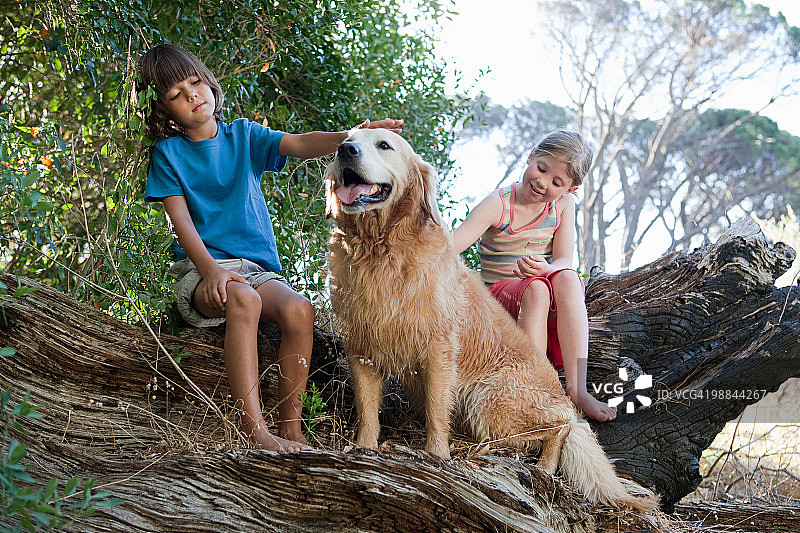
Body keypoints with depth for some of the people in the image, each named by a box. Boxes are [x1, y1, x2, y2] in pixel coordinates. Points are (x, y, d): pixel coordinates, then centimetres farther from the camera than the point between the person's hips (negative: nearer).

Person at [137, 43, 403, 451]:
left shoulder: (243, 136, 12)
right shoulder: (167, 153, 7)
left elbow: (299, 145, -6)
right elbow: (181, 222, -4)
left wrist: (349, 138, -28)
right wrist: (210, 270, -23)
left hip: (258, 268, 3)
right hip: (200, 269, -2)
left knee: (298, 310, -29)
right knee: (242, 299, -37)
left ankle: (290, 426, -18)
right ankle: (255, 430, -38)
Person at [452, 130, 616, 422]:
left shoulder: (564, 204, 1)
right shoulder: (498, 205, -10)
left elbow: (564, 263, -7)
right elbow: (448, 247, -21)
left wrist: (544, 268, -32)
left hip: (550, 303, 3)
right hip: (500, 293, -3)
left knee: (567, 279, -32)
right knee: (535, 289, -36)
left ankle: (577, 390, -37)